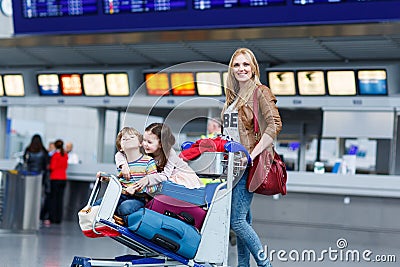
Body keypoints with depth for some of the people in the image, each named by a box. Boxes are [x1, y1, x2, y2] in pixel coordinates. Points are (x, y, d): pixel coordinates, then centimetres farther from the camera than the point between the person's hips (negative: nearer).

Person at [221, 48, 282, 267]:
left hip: (248, 164, -8)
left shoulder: (260, 92, -6)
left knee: (237, 221, -13)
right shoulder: (233, 96, 18)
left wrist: (253, 154, -20)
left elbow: (275, 125, -18)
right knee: (243, 220, 12)